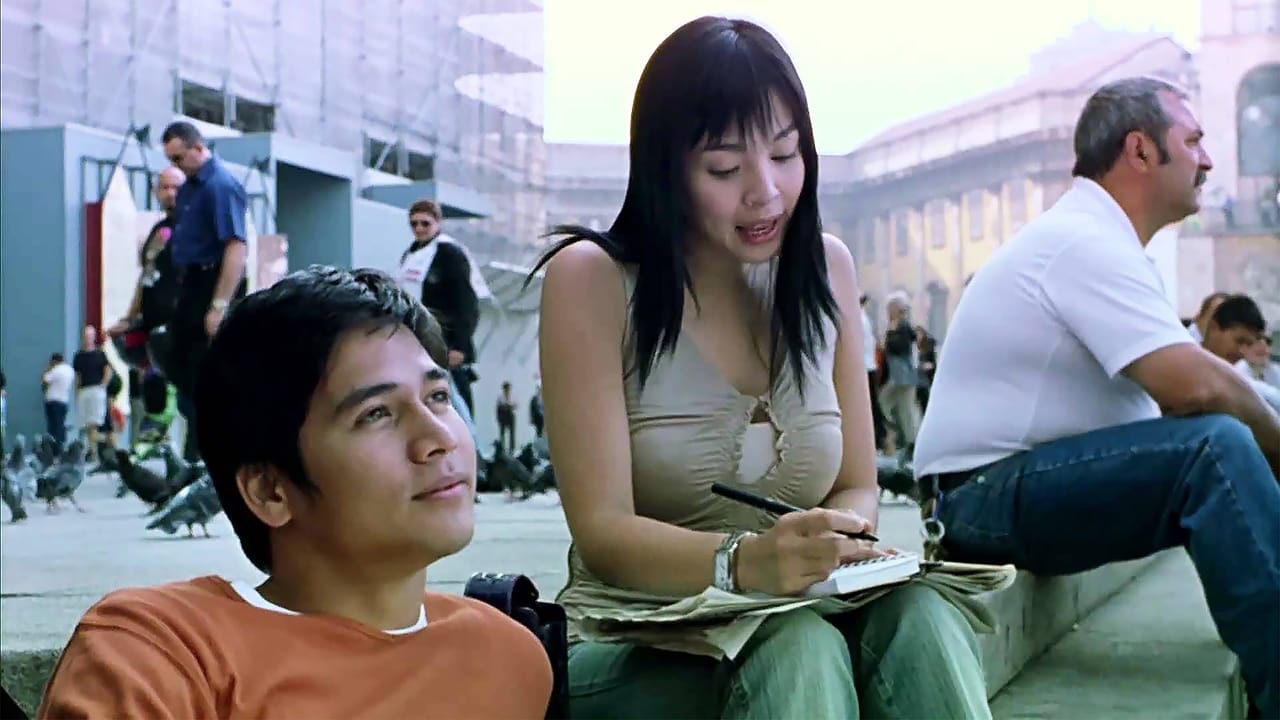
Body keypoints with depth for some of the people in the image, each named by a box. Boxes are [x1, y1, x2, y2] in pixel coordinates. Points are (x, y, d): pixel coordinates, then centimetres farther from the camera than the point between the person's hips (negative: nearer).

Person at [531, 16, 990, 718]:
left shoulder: (825, 267, 8)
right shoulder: (590, 278, -7)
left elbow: (857, 487, 10)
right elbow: (602, 533, -13)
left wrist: (839, 531, -16)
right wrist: (744, 561, -33)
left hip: (795, 622, 4)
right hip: (633, 647, -4)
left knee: (919, 617, -29)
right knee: (800, 650, -36)